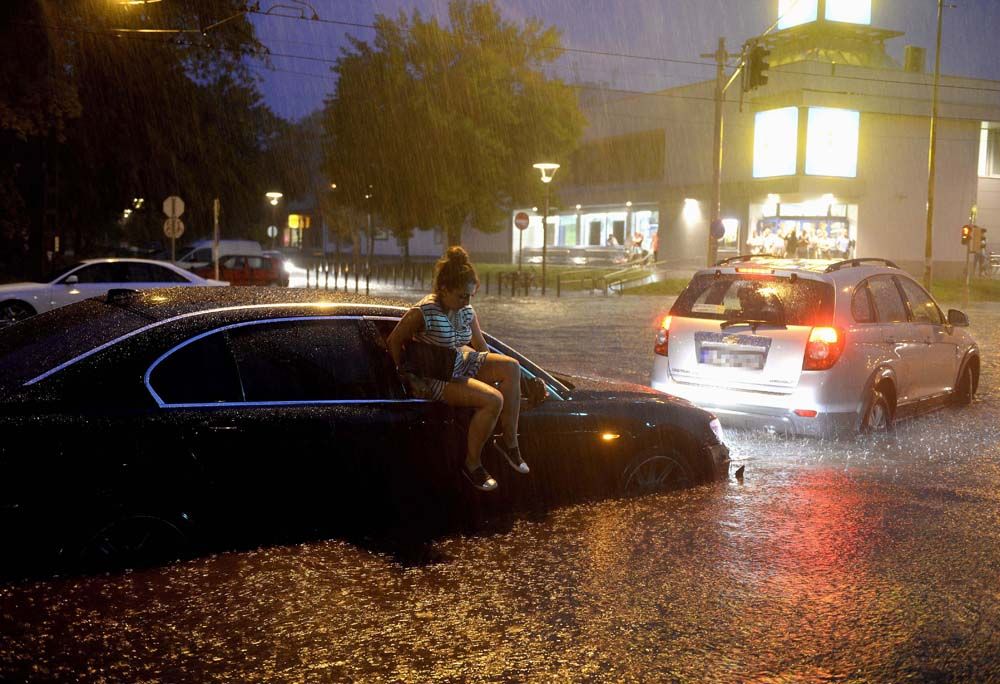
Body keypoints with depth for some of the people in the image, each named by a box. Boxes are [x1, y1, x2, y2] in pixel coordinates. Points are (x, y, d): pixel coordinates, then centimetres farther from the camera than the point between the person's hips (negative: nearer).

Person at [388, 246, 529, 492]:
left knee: (511, 367, -16)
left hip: (462, 366, 8)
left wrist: (491, 372, 5)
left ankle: (509, 441, -10)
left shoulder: (467, 312, 5)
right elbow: (394, 341, -8)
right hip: (433, 379, -8)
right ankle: (472, 463, -10)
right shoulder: (423, 313, -18)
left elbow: (481, 347, 16)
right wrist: (404, 374, -9)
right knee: (493, 400, -27)